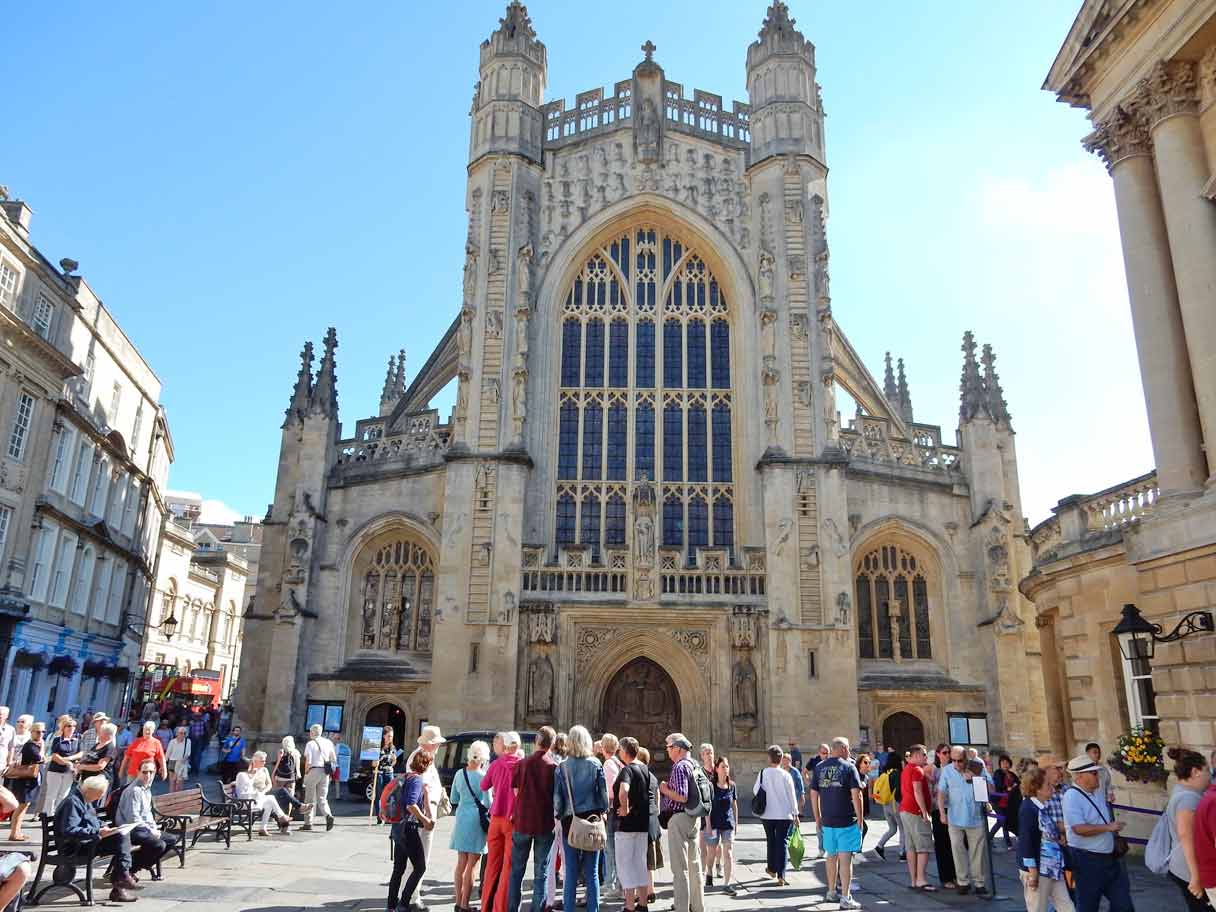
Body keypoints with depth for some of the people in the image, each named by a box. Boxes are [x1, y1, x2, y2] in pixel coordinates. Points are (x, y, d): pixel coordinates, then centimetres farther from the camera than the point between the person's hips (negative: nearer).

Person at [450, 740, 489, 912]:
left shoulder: (459, 774, 3)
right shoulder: (483, 776, -14)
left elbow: (454, 800, 12)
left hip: (461, 818, 6)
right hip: (476, 820, -6)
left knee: (461, 863, 13)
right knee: (471, 866, 1)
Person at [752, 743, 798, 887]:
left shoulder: (763, 773, -6)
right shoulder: (786, 775, -8)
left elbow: (755, 791, 1)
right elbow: (792, 796, -3)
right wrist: (795, 813, 7)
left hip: (767, 814, 2)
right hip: (784, 814, -2)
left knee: (770, 841, 20)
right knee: (782, 843, 1)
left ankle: (772, 869, 34)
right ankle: (780, 876, -6)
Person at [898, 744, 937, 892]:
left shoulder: (906, 769, 19)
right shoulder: (917, 769, -11)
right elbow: (918, 792, -19)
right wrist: (925, 812, -19)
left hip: (904, 810, 9)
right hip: (916, 811, -9)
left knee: (911, 847, 8)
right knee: (924, 847, -7)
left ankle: (914, 880, 10)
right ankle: (921, 880, -11)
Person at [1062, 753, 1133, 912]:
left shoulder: (1098, 791, 7)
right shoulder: (1071, 796, -21)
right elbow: (1079, 829, -28)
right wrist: (1108, 827, -22)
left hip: (1109, 856, 8)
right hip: (1086, 859, -8)